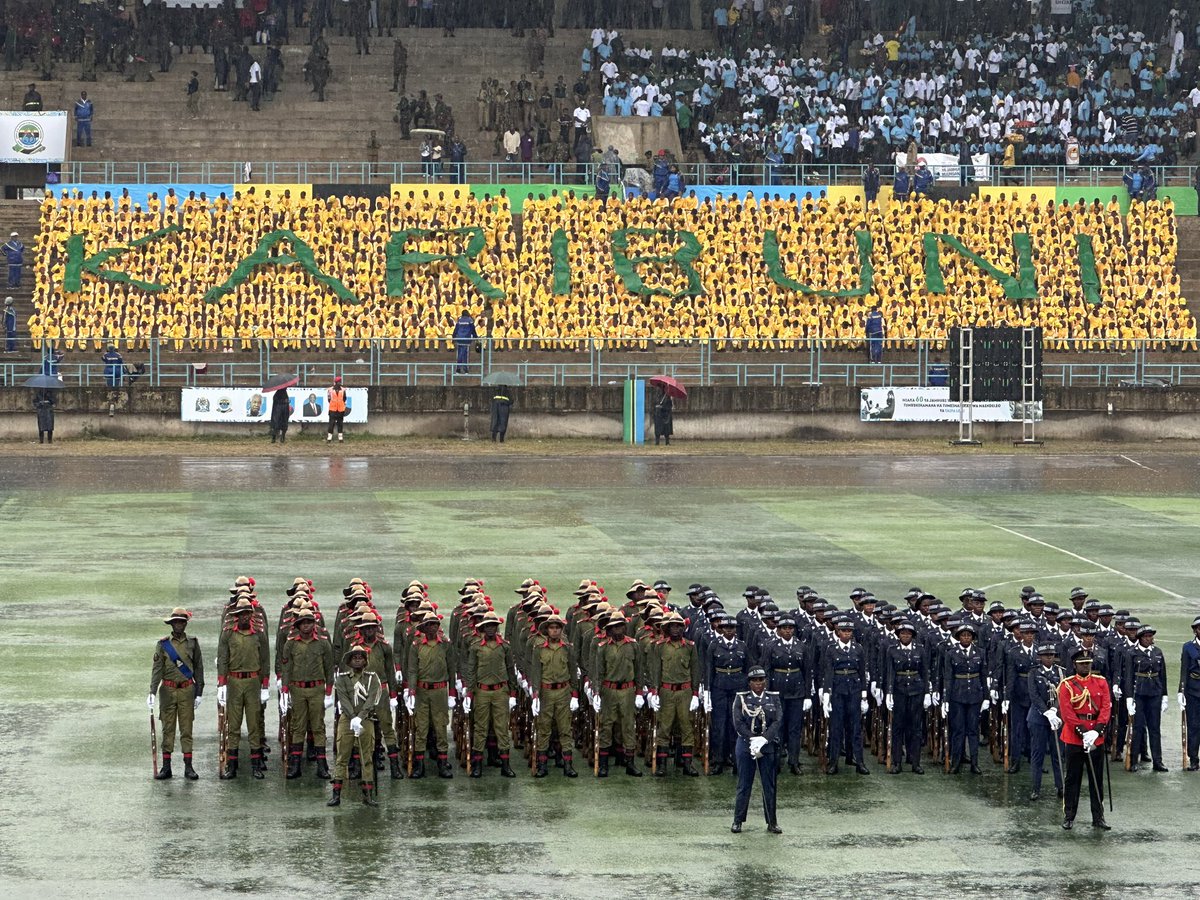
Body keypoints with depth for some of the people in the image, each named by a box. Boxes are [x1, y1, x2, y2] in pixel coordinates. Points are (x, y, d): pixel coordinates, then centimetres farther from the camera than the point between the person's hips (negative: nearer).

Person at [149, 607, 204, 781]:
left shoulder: (192, 643, 6)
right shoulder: (163, 644, 2)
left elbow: (198, 669, 8)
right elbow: (156, 669, -5)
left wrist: (199, 693, 4)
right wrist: (152, 693, -14)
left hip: (187, 690, 0)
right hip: (168, 690, 0)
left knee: (186, 729, 1)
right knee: (168, 729, 3)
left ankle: (188, 767, 5)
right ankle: (166, 767, 8)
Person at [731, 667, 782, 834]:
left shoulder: (773, 699, 6)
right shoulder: (741, 698, 2)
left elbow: (778, 721, -5)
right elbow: (738, 723, -7)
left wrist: (764, 739, -19)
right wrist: (753, 739, -17)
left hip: (768, 745, 1)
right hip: (746, 745, -1)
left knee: (769, 785, 4)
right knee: (744, 785, 3)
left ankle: (772, 822, 10)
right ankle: (737, 821, 10)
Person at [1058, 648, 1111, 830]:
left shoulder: (1101, 682, 6)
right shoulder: (1067, 685, -3)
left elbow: (1106, 708, -3)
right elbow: (1067, 712, -11)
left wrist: (1097, 731, -16)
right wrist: (1083, 732, -19)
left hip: (1097, 739, 3)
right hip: (1074, 739, -3)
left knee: (1097, 779, 8)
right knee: (1072, 779, 4)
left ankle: (1098, 817, 14)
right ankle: (1068, 817, 11)